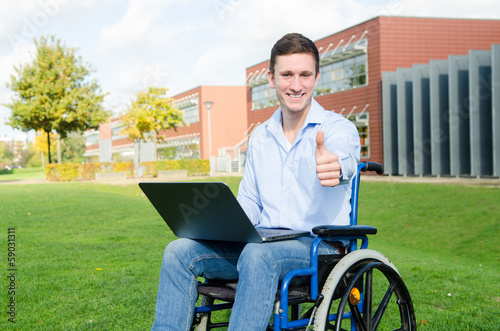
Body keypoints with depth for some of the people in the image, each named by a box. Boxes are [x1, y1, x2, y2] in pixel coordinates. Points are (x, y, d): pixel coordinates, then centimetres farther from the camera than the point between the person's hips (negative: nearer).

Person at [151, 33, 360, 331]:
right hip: (261, 242, 6)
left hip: (319, 247, -5)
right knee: (180, 250, -14)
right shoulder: (260, 138, 15)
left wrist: (334, 167, -55)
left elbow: (344, 157, -29)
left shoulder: (339, 128, -4)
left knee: (258, 254, -37)